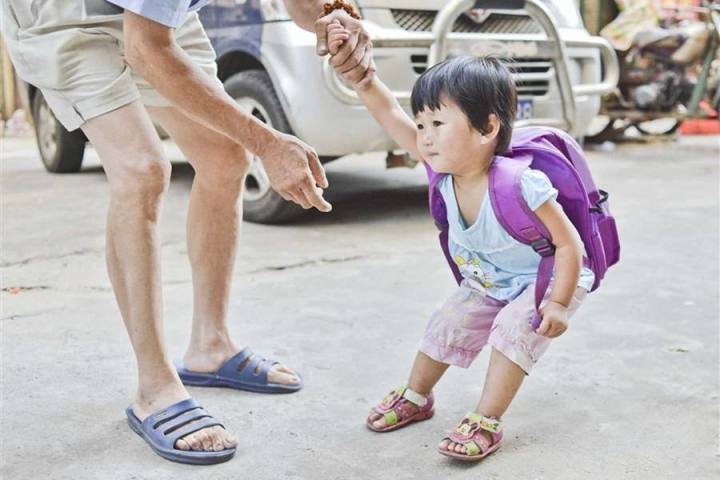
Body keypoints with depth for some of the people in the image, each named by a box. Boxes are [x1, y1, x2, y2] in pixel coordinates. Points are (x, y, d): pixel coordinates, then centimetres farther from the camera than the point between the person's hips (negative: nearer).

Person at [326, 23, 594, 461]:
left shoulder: (520, 186, -40)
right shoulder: (444, 167, -22)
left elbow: (569, 244, -28)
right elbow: (390, 113, -23)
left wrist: (558, 303, -27)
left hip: (548, 279, -6)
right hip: (486, 282, 6)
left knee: (514, 328, -25)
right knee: (448, 325, 5)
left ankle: (486, 422, -14)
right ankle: (416, 397, 26)